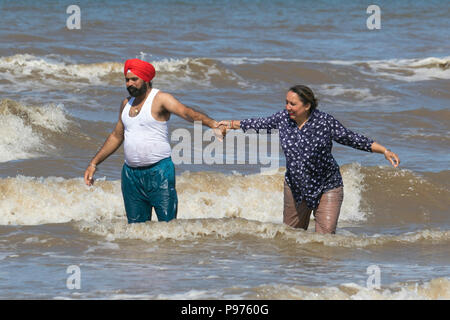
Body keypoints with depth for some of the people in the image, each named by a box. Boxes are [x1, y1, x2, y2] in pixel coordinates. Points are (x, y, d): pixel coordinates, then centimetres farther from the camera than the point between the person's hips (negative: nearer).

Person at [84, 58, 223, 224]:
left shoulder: (160, 99, -6)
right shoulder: (127, 103, 14)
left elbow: (186, 112, -22)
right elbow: (116, 136, 25)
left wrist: (211, 123, -41)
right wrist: (94, 163, 23)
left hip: (159, 172, -6)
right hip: (131, 173, 6)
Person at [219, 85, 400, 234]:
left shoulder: (324, 122, -17)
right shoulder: (283, 118, -6)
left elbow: (351, 139, -11)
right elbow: (261, 125, 12)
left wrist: (384, 151, -13)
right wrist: (233, 124, 21)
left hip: (327, 187, -4)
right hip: (295, 186, 4)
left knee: (325, 236, -13)